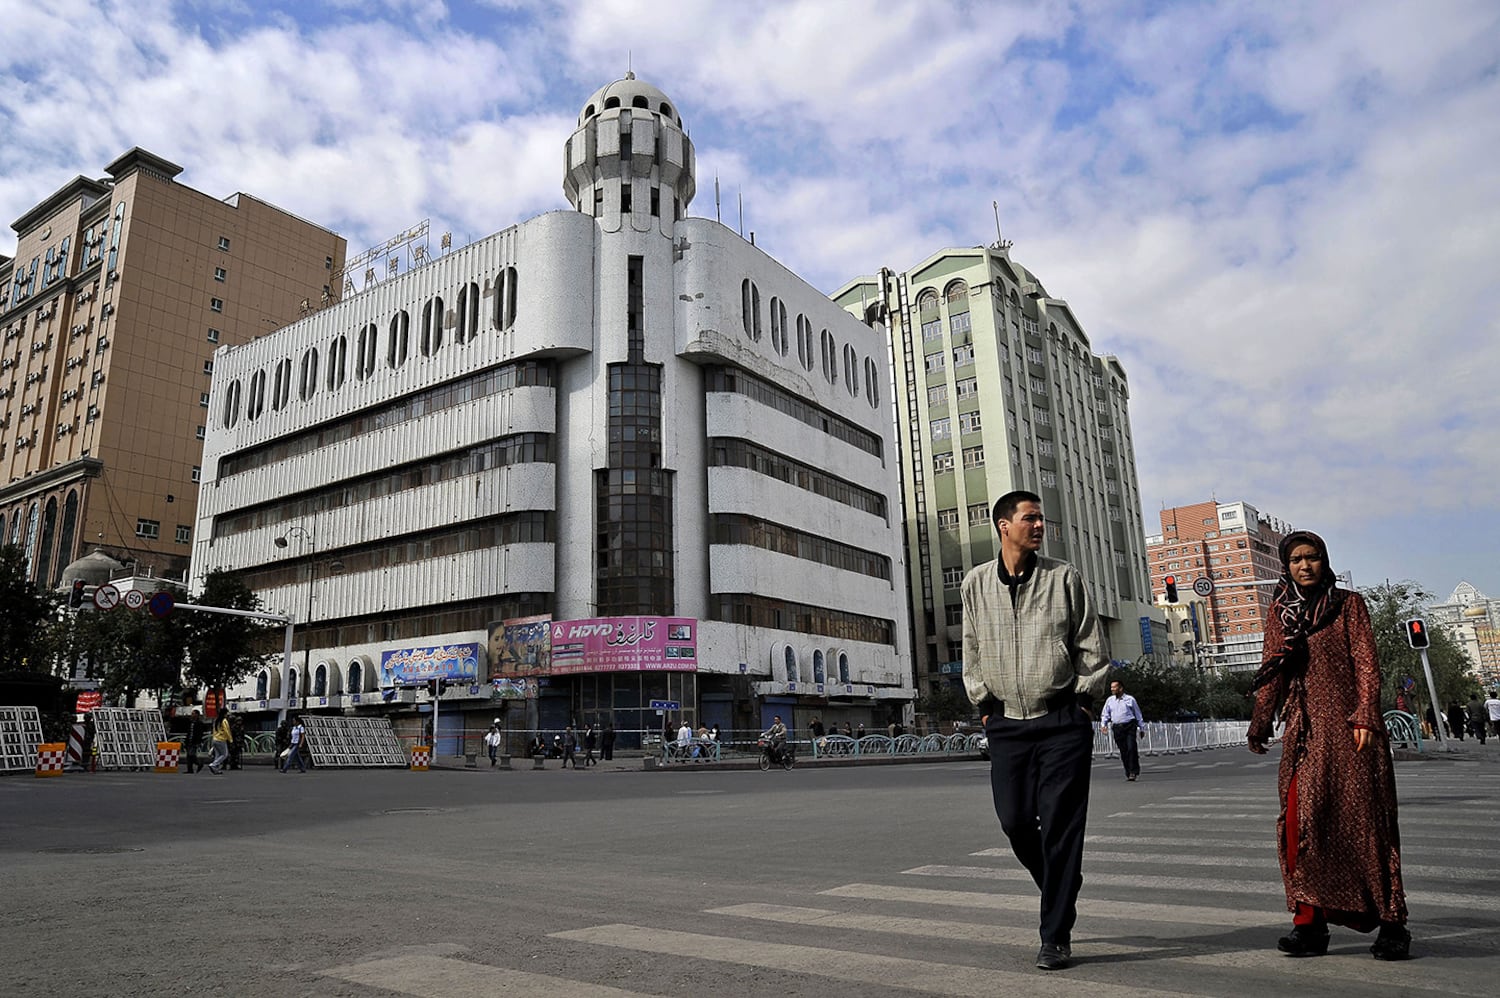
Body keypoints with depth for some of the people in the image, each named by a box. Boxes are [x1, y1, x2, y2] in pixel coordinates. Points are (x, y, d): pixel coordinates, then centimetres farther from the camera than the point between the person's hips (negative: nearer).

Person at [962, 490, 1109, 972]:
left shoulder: (1064, 578, -1)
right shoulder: (976, 583, 4)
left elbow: (1093, 647, 4)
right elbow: (972, 651, 13)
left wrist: (1079, 700, 1)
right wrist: (984, 702, 9)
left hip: (1063, 721, -2)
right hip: (1006, 724, 3)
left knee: (1060, 825, -3)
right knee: (1015, 820, 5)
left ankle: (1056, 935, 8)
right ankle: (1062, 895, 33)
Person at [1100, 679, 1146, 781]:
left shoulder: (1130, 699, 4)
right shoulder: (1110, 700, 11)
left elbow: (1138, 714, 12)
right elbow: (1105, 714, 17)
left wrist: (1141, 727, 13)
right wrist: (1103, 724, 1)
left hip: (1130, 726, -3)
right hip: (1117, 728, 3)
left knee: (1131, 748, -14)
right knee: (1123, 751, 3)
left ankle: (1133, 771, -7)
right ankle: (1128, 773, 11)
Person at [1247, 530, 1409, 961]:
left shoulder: (1349, 604, 4)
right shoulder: (1280, 611, 12)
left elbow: (1366, 663, -3)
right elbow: (1271, 673, 13)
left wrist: (1364, 716, -14)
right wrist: (1259, 723, 8)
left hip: (1347, 724, -2)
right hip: (1305, 728, 3)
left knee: (1363, 819, -2)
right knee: (1302, 820, -5)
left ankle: (1391, 925, 9)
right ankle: (1309, 923, -1)